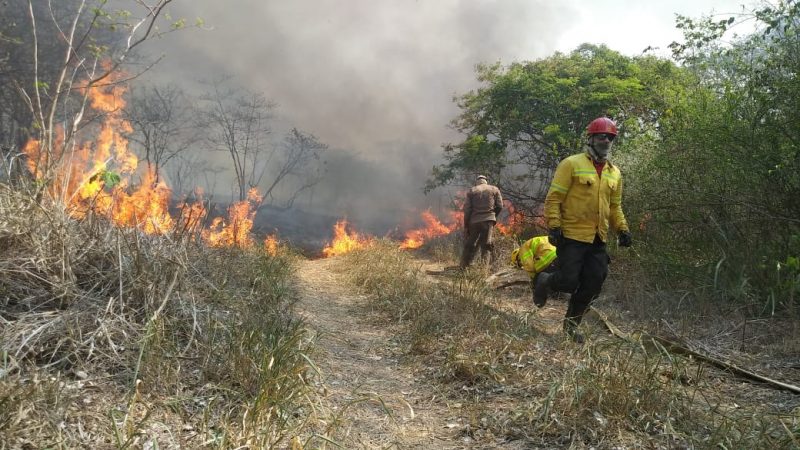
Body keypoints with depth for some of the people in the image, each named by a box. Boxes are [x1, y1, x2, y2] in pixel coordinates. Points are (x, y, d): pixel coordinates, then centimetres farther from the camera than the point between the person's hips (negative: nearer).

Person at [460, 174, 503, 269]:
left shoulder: (472, 191, 7)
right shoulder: (494, 189, 9)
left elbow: (467, 209, 1)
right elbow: (499, 206, 4)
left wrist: (466, 225, 4)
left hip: (474, 221, 1)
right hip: (488, 220, -1)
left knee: (470, 244, 10)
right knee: (486, 245, 2)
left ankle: (464, 266, 15)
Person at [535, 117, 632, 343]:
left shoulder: (614, 173, 14)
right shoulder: (572, 164, -5)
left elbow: (615, 206, 23)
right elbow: (554, 198, -8)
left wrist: (623, 229, 9)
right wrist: (554, 227, -16)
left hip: (598, 240, 6)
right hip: (572, 236, -6)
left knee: (592, 285, 5)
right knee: (569, 281, -9)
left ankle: (572, 323, 24)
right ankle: (545, 281, 25)